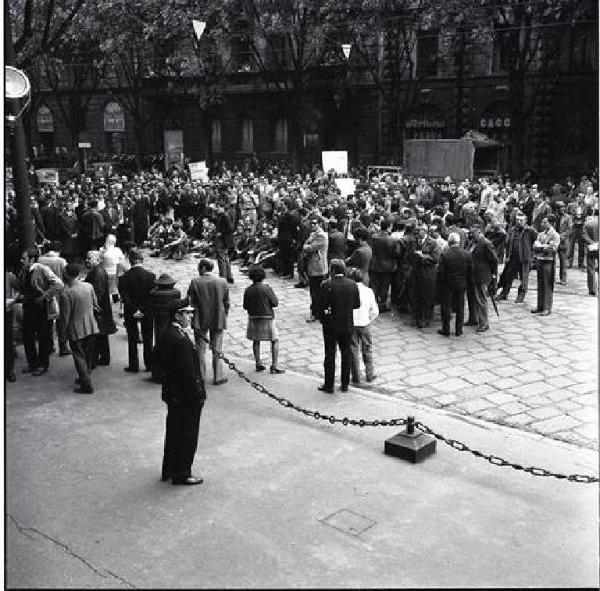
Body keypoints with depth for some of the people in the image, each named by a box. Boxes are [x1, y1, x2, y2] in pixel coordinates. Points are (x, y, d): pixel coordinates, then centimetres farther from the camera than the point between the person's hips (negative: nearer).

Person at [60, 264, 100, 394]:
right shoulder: (89, 286, -2)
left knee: (79, 356, 4)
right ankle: (85, 378, 36)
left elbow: (66, 315, -13)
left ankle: (87, 386, 2)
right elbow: (95, 304, 9)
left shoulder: (66, 292, -17)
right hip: (91, 327, 5)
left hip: (76, 329, -5)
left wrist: (64, 331, -2)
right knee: (88, 355, 19)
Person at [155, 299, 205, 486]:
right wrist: (198, 396, -16)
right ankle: (181, 474, 20)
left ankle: (169, 470, 36)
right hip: (186, 397, -10)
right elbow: (188, 373, -25)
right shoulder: (181, 340, -27)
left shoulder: (165, 334, 3)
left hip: (171, 393, 10)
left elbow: (161, 363, 12)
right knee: (187, 435, 6)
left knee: (173, 432, 22)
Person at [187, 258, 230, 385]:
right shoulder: (223, 282, -5)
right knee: (217, 350, 9)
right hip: (218, 321, 1)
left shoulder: (195, 282, -10)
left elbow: (191, 302, -7)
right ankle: (218, 377, 12)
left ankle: (201, 377, 15)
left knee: (201, 350, 10)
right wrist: (224, 318, 12)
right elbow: (226, 303, 0)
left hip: (200, 321, -1)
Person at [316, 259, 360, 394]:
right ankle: (345, 384, 20)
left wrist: (322, 319, 2)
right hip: (347, 325, 3)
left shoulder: (326, 285, -15)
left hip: (330, 326, -3)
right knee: (346, 354, 14)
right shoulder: (352, 284, -3)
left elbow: (321, 305, -14)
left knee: (330, 355, 6)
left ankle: (329, 385, 12)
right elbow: (357, 304, 2)